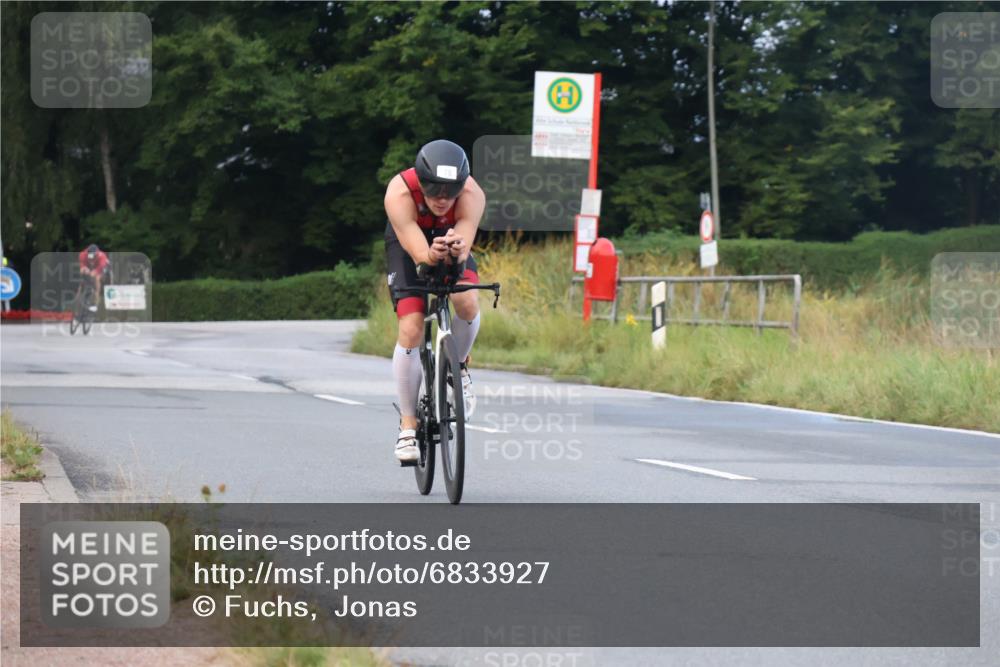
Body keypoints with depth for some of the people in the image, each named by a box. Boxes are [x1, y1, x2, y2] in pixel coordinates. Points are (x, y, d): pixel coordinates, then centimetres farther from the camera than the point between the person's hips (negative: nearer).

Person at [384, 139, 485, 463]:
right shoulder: (399, 193, -38)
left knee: (468, 305, -27)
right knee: (411, 329, -16)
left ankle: (458, 368, 5)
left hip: (451, 238, 1)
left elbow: (464, 248, -43)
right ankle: (408, 426, -4)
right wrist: (433, 256, -67)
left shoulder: (472, 195, -34)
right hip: (407, 244, -1)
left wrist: (457, 248, -67)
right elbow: (417, 252, -44)